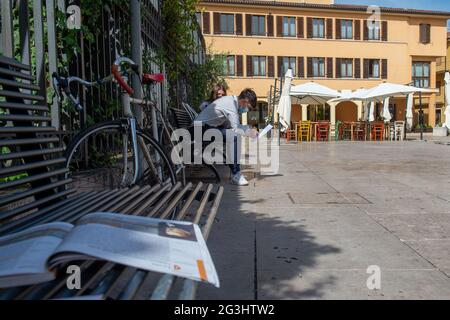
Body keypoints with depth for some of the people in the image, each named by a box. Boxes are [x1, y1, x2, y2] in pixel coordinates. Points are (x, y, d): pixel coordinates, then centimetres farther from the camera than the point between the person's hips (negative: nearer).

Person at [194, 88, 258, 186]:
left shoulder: (232, 100, 10)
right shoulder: (231, 104, -20)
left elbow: (232, 125, 11)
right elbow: (235, 129, -24)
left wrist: (249, 129, 1)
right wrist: (249, 132, -11)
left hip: (209, 126, 11)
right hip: (202, 128, -11)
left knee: (236, 135, 7)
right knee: (233, 137, -24)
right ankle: (235, 175, -20)